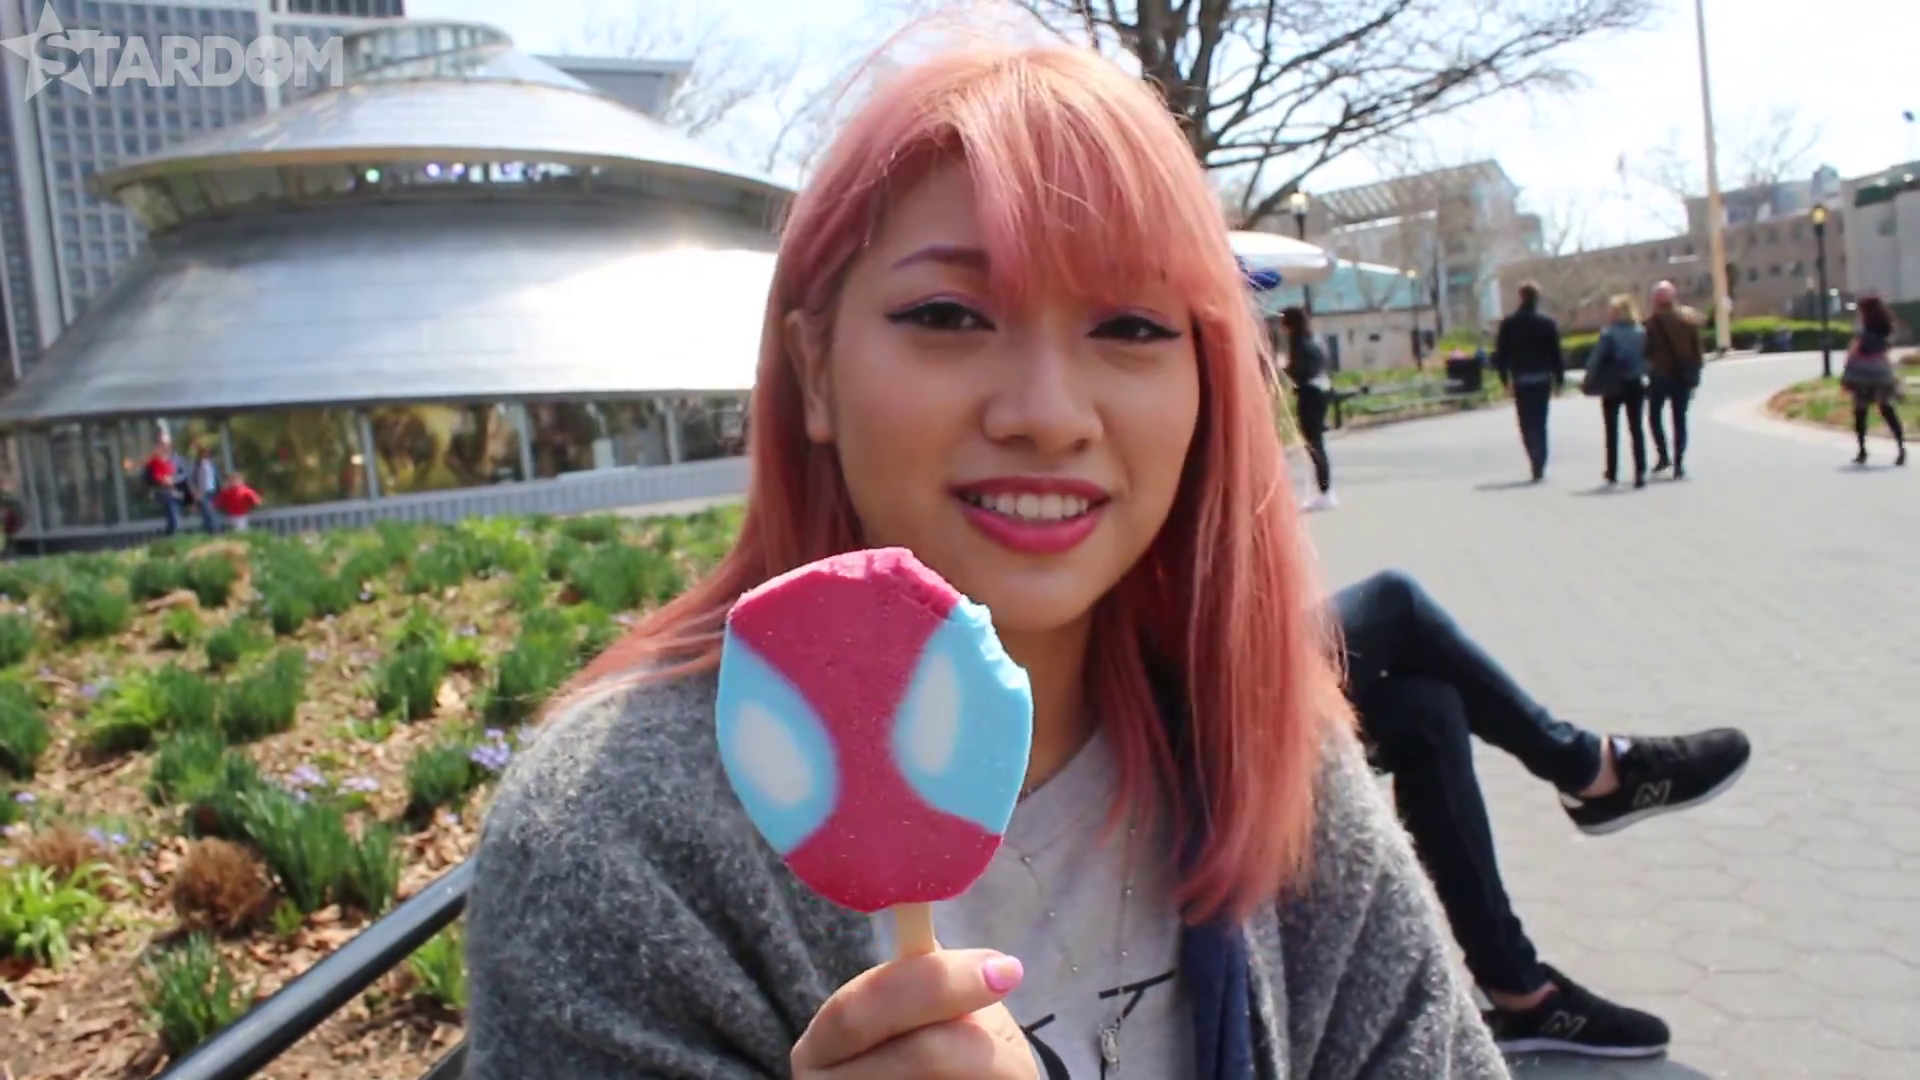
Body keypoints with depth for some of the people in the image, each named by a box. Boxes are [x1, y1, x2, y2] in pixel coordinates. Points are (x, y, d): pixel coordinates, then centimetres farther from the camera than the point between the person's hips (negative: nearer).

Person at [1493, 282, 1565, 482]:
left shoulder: (1508, 324, -1)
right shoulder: (1547, 323, -4)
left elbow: (1501, 353, 0)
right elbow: (1556, 353, -3)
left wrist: (1504, 376, 9)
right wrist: (1559, 378, 4)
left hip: (1520, 380, 0)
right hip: (1542, 378, 0)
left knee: (1526, 423, 6)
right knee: (1539, 422, 7)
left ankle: (1536, 461, -9)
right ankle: (1539, 466, 2)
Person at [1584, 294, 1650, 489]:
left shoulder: (1608, 333, -13)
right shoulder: (1641, 333, 0)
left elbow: (1596, 359, -15)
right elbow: (1648, 357, 0)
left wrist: (1588, 383, -10)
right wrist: (1645, 378, 4)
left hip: (1613, 387, -3)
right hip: (1635, 386, 3)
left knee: (1612, 430, 11)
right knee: (1636, 429, 7)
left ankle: (1612, 474, 15)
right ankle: (1640, 473, -2)